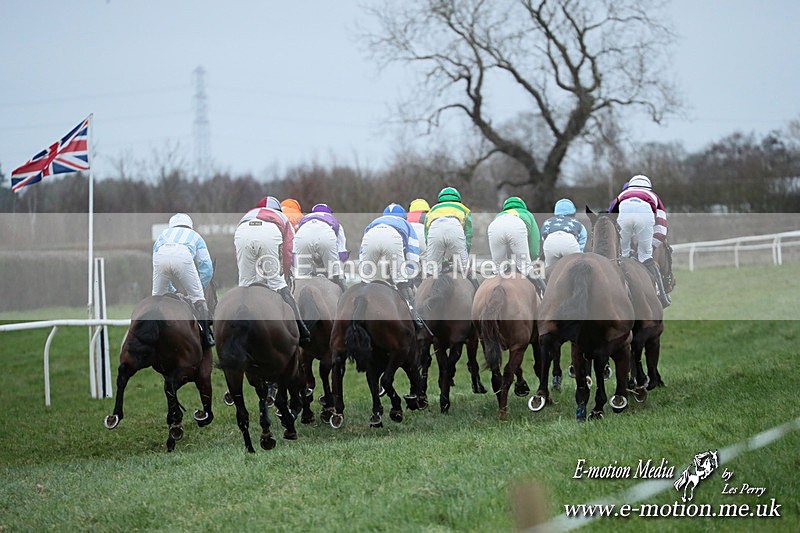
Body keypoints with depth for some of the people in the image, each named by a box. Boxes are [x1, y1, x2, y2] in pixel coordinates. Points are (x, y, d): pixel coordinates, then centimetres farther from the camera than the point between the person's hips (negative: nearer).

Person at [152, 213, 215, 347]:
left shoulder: (163, 235, 44)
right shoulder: (194, 236, 40)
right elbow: (206, 267, 27)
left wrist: (172, 291, 50)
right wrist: (198, 288, 36)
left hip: (161, 255, 2)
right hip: (183, 255, -2)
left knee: (158, 296, 21)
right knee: (196, 296, 12)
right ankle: (206, 335, 8)